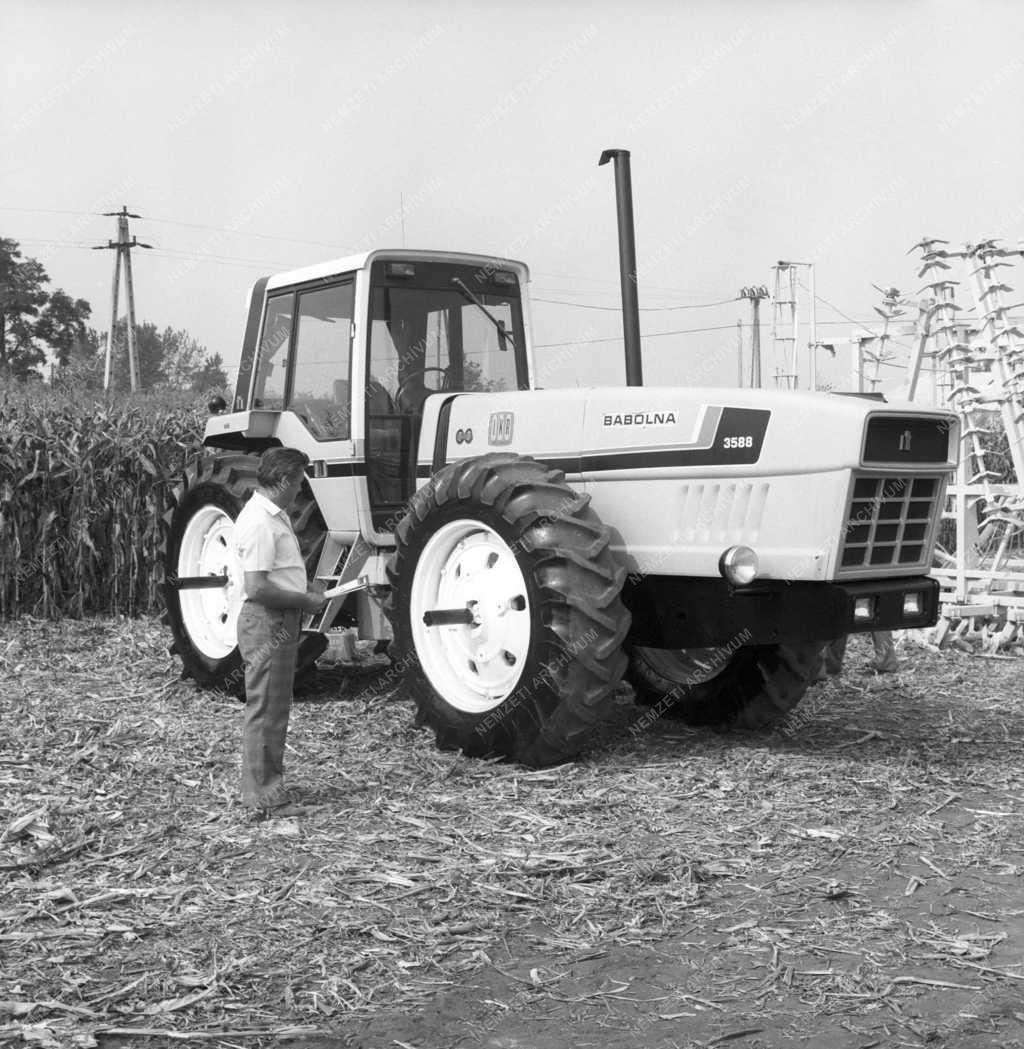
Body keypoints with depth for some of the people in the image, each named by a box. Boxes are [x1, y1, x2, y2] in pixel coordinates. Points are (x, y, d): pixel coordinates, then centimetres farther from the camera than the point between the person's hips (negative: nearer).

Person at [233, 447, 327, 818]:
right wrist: (305, 601, -15)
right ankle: (264, 798, 5)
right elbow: (257, 588, -25)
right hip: (266, 623, -11)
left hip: (281, 622, 11)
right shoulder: (259, 523, -20)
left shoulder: (274, 516, 13)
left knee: (275, 709, 16)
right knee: (265, 711, -3)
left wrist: (308, 593, 11)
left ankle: (267, 789, 26)